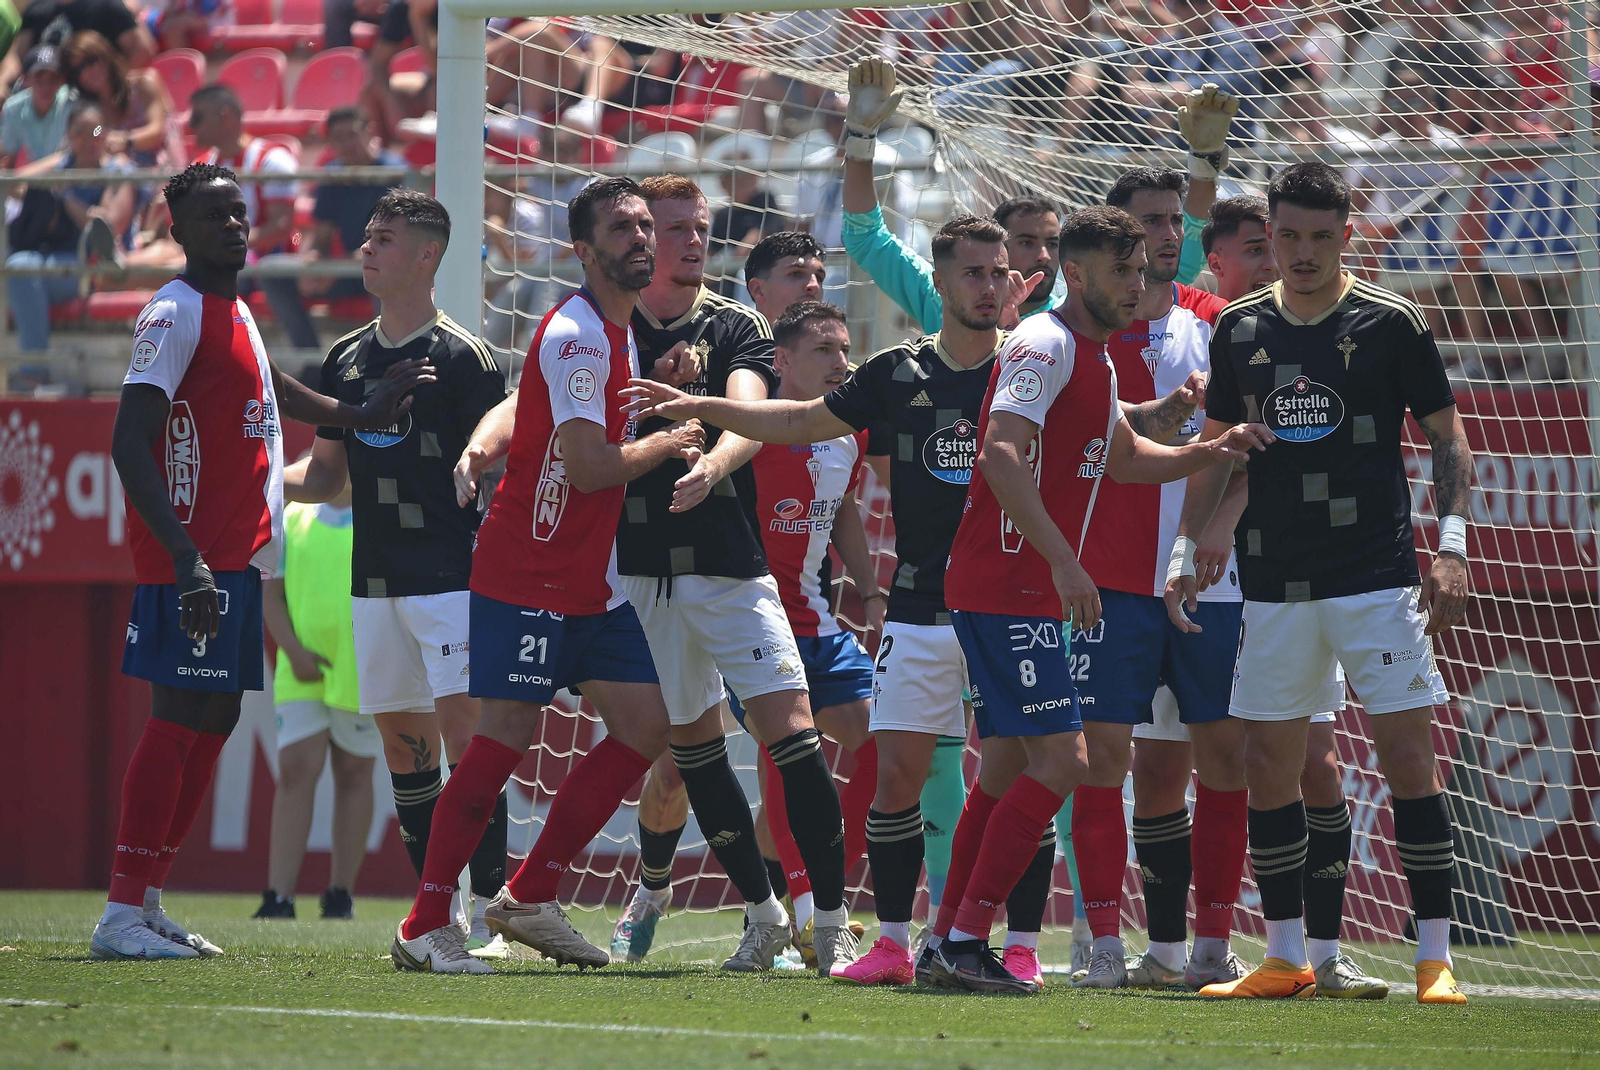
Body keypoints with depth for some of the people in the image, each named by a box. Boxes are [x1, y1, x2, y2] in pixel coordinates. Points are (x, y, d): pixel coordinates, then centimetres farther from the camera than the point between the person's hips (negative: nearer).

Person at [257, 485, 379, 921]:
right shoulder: (292, 520, 10)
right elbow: (271, 595, 8)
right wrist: (294, 651, -7)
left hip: (361, 672, -1)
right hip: (302, 673, 1)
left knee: (353, 775, 4)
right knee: (296, 771, -8)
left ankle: (340, 896, 12)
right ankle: (279, 899, -11)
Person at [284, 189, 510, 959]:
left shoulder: (460, 356, -5)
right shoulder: (346, 359, 13)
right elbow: (326, 474, 17)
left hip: (451, 576, -6)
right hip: (374, 583, 6)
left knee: (465, 736, -13)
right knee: (403, 744, 7)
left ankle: (488, 914, -10)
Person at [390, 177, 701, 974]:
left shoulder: (619, 334, 13)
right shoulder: (577, 335, -18)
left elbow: (523, 403, 20)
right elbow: (588, 466, -24)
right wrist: (665, 444, -9)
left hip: (593, 587, 9)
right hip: (527, 577, -9)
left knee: (645, 728, 5)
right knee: (506, 737, -11)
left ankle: (530, 898, 12)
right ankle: (424, 928, -4)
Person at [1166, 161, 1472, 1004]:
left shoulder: (1391, 324, -2)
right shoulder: (1239, 329, 8)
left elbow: (1447, 438, 3)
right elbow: (1215, 451, 16)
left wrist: (1450, 545, -8)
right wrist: (1185, 555, 9)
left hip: (1377, 577, -4)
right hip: (1273, 582, 4)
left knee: (1406, 754, -9)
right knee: (1267, 767, 4)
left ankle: (1435, 958, -5)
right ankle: (1284, 958, 13)